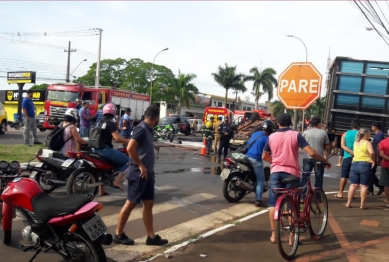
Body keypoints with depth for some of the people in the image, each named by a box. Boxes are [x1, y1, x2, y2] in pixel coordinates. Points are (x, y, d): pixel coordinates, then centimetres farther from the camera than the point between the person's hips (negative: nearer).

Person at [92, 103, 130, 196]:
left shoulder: (99, 122, 14)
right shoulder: (111, 124, -12)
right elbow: (117, 138, -21)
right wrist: (128, 141, -7)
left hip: (96, 149, 9)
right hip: (106, 149, -9)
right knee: (127, 161, -1)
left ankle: (102, 190, 32)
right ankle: (117, 182, -10)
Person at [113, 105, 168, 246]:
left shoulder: (147, 129, 12)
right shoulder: (141, 129, -16)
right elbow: (130, 148, -27)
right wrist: (140, 165, -20)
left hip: (148, 173, 9)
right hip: (139, 173, -9)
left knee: (148, 204, 10)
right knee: (131, 203, 0)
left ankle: (151, 237, 17)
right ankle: (118, 234, 13)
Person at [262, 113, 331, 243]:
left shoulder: (272, 137, 5)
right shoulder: (296, 135, -3)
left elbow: (264, 156, 15)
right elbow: (311, 153, -11)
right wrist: (325, 161, 3)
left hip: (275, 172, 2)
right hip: (291, 172, -2)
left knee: (274, 204, 9)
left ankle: (273, 234, 11)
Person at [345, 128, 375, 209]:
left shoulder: (355, 142, 11)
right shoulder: (367, 143, -9)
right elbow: (371, 152, -24)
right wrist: (373, 160, -11)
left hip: (355, 164, 5)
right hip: (365, 165, -5)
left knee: (353, 185, 9)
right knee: (364, 186, 1)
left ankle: (348, 203, 11)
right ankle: (362, 205, 2)